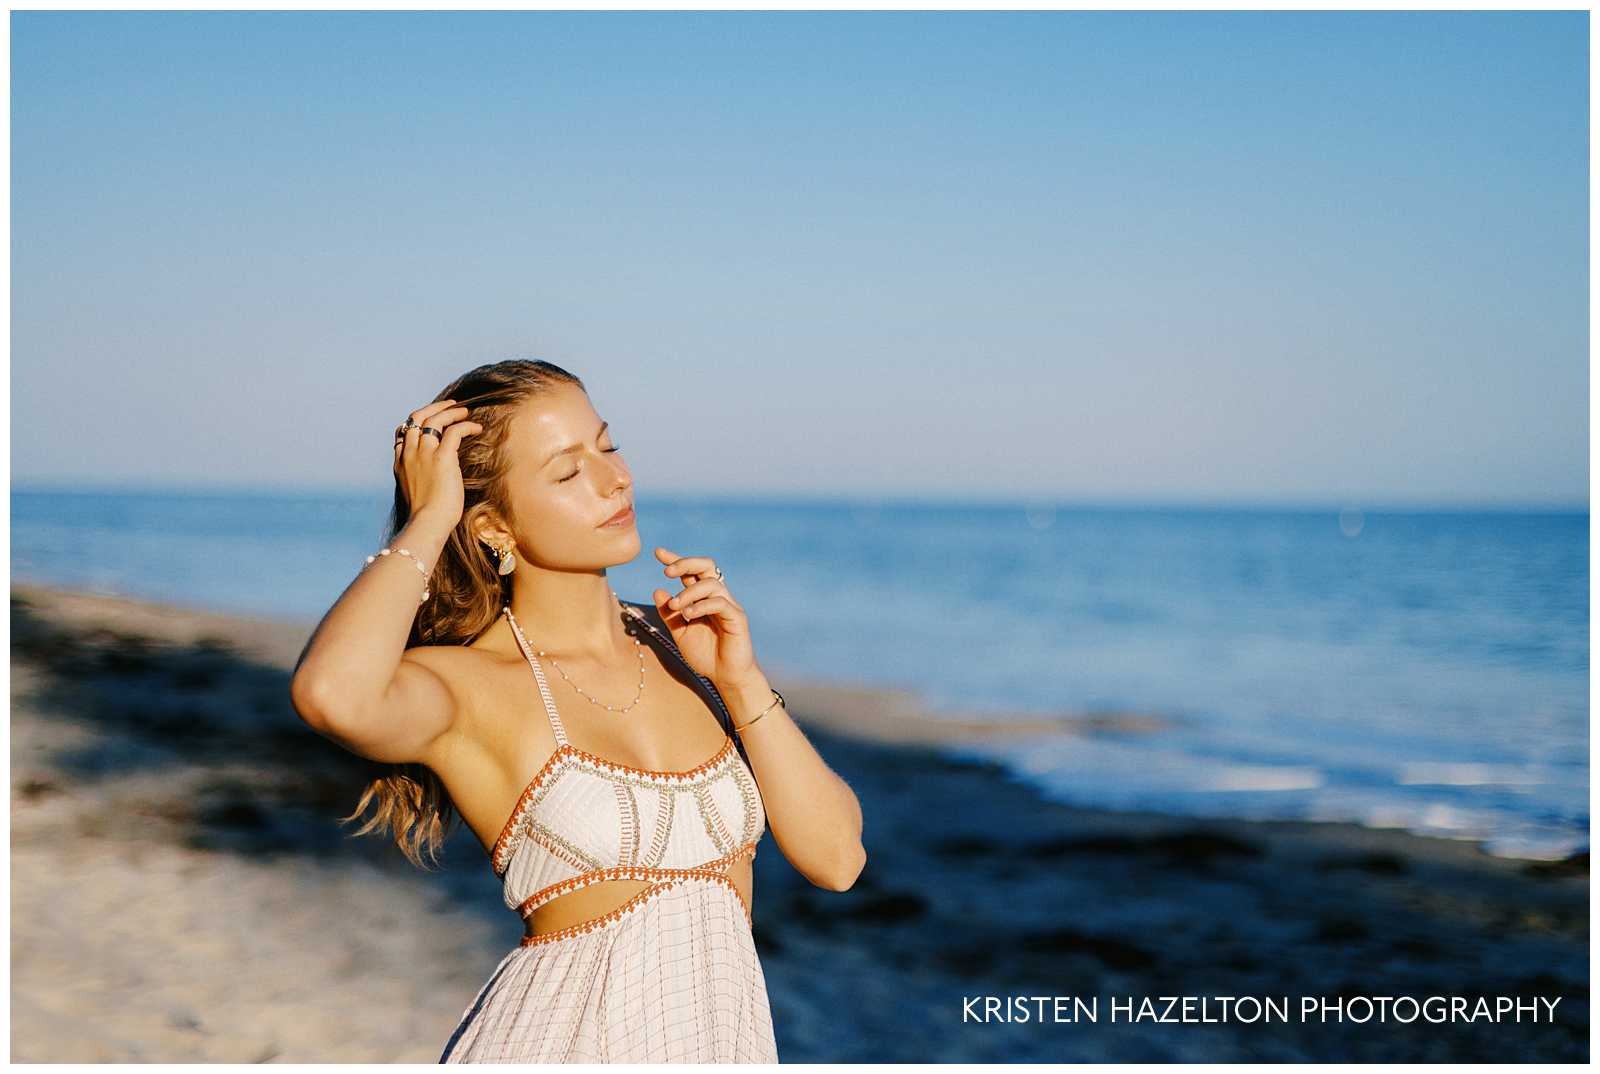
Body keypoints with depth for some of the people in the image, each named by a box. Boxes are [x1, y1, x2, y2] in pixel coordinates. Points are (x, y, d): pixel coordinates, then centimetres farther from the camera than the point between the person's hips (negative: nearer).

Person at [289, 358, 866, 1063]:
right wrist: (427, 520, -19)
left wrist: (740, 680, -10)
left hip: (728, 1034, 4)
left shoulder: (678, 641, 5)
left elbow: (837, 858, 1)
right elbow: (332, 694, -34)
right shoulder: (469, 683, -9)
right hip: (561, 1039, -4)